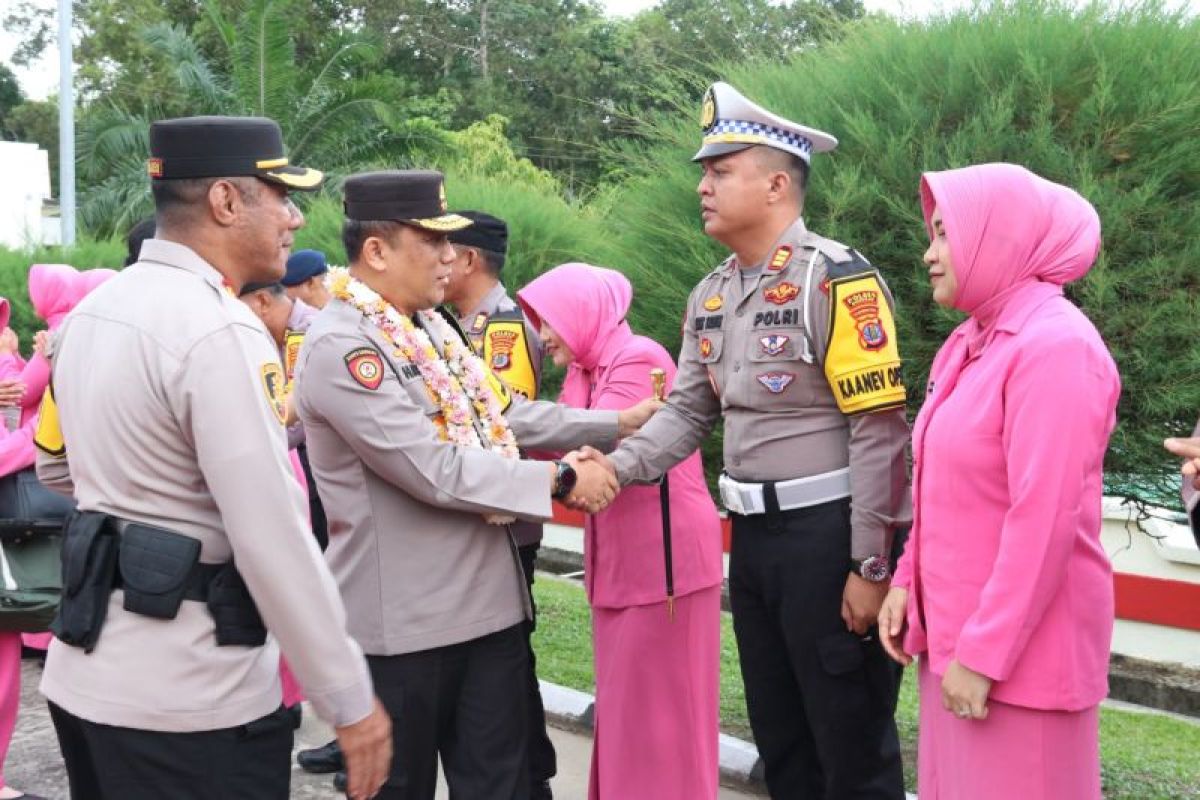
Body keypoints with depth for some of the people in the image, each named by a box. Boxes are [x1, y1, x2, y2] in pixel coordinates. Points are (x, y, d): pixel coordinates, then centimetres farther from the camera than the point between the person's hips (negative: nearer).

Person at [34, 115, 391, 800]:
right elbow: (274, 540, -23)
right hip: (189, 703, -9)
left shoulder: (96, 308, 8)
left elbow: (56, 466, 22)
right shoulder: (220, 332, -20)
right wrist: (351, 700, -17)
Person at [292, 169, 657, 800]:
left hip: (488, 599, 8)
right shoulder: (338, 347, -18)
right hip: (401, 620, -8)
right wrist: (560, 479, -16)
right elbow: (437, 471, -23)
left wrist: (619, 423, 12)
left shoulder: (431, 326, 9)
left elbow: (505, 415, 16)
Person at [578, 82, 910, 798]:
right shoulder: (712, 296, 10)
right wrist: (616, 466, -6)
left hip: (829, 534, -8)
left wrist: (870, 565, -17)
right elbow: (688, 410, 12)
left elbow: (878, 429, -17)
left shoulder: (836, 279, -15)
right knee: (779, 737, 19)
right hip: (753, 534, 8)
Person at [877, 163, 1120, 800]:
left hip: (1018, 644, -8)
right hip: (954, 629, 8)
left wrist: (985, 653, -21)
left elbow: (1044, 520, -23)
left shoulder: (1056, 346, -18)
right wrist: (906, 580, 10)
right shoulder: (968, 344, 11)